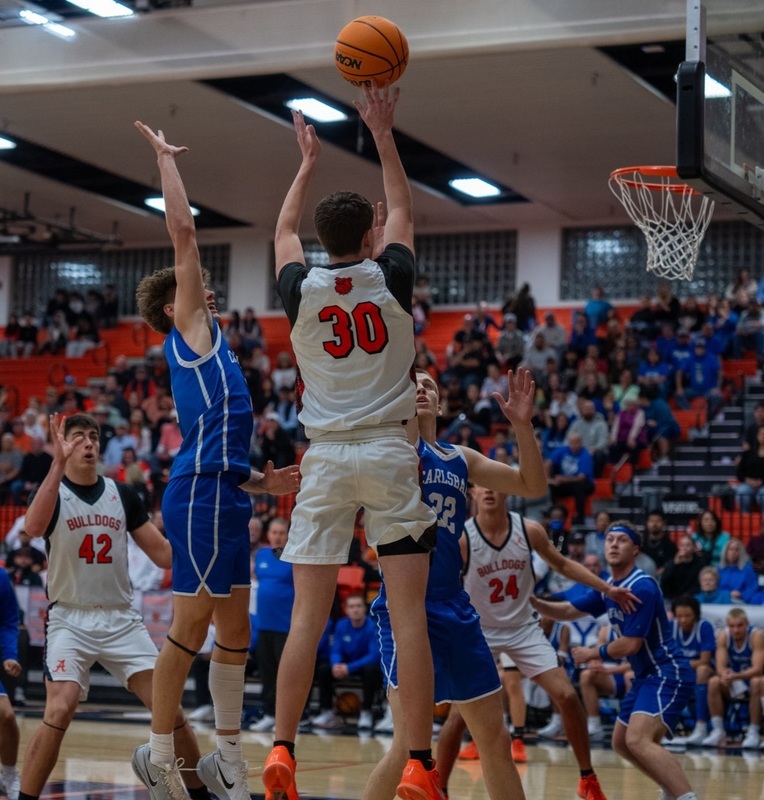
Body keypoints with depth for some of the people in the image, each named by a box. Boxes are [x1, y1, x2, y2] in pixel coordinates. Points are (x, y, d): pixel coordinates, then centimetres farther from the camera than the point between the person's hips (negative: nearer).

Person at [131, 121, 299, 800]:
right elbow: (183, 230, -4)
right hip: (201, 496, -9)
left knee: (234, 627, 9)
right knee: (193, 623, -6)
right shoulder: (190, 331, 2)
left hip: (223, 495, 9)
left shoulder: (205, 348, 25)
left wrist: (260, 482, 18)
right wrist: (166, 158, 3)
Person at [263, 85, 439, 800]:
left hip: (324, 459, 2)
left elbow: (283, 232, 25)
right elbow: (404, 213, 19)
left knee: (307, 619, 3)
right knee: (408, 616, -4)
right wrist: (382, 136, 25)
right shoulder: (389, 278, -1)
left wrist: (308, 161, 35)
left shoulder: (301, 290, 2)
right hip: (388, 455, -2)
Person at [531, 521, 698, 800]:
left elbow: (630, 644, -20)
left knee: (638, 740, -27)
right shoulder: (608, 588, 10)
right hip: (646, 675, 10)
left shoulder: (642, 588, -19)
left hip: (668, 674, -10)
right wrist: (533, 602, -1)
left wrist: (592, 654, -4)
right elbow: (568, 611, 17)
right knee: (622, 743, 18)